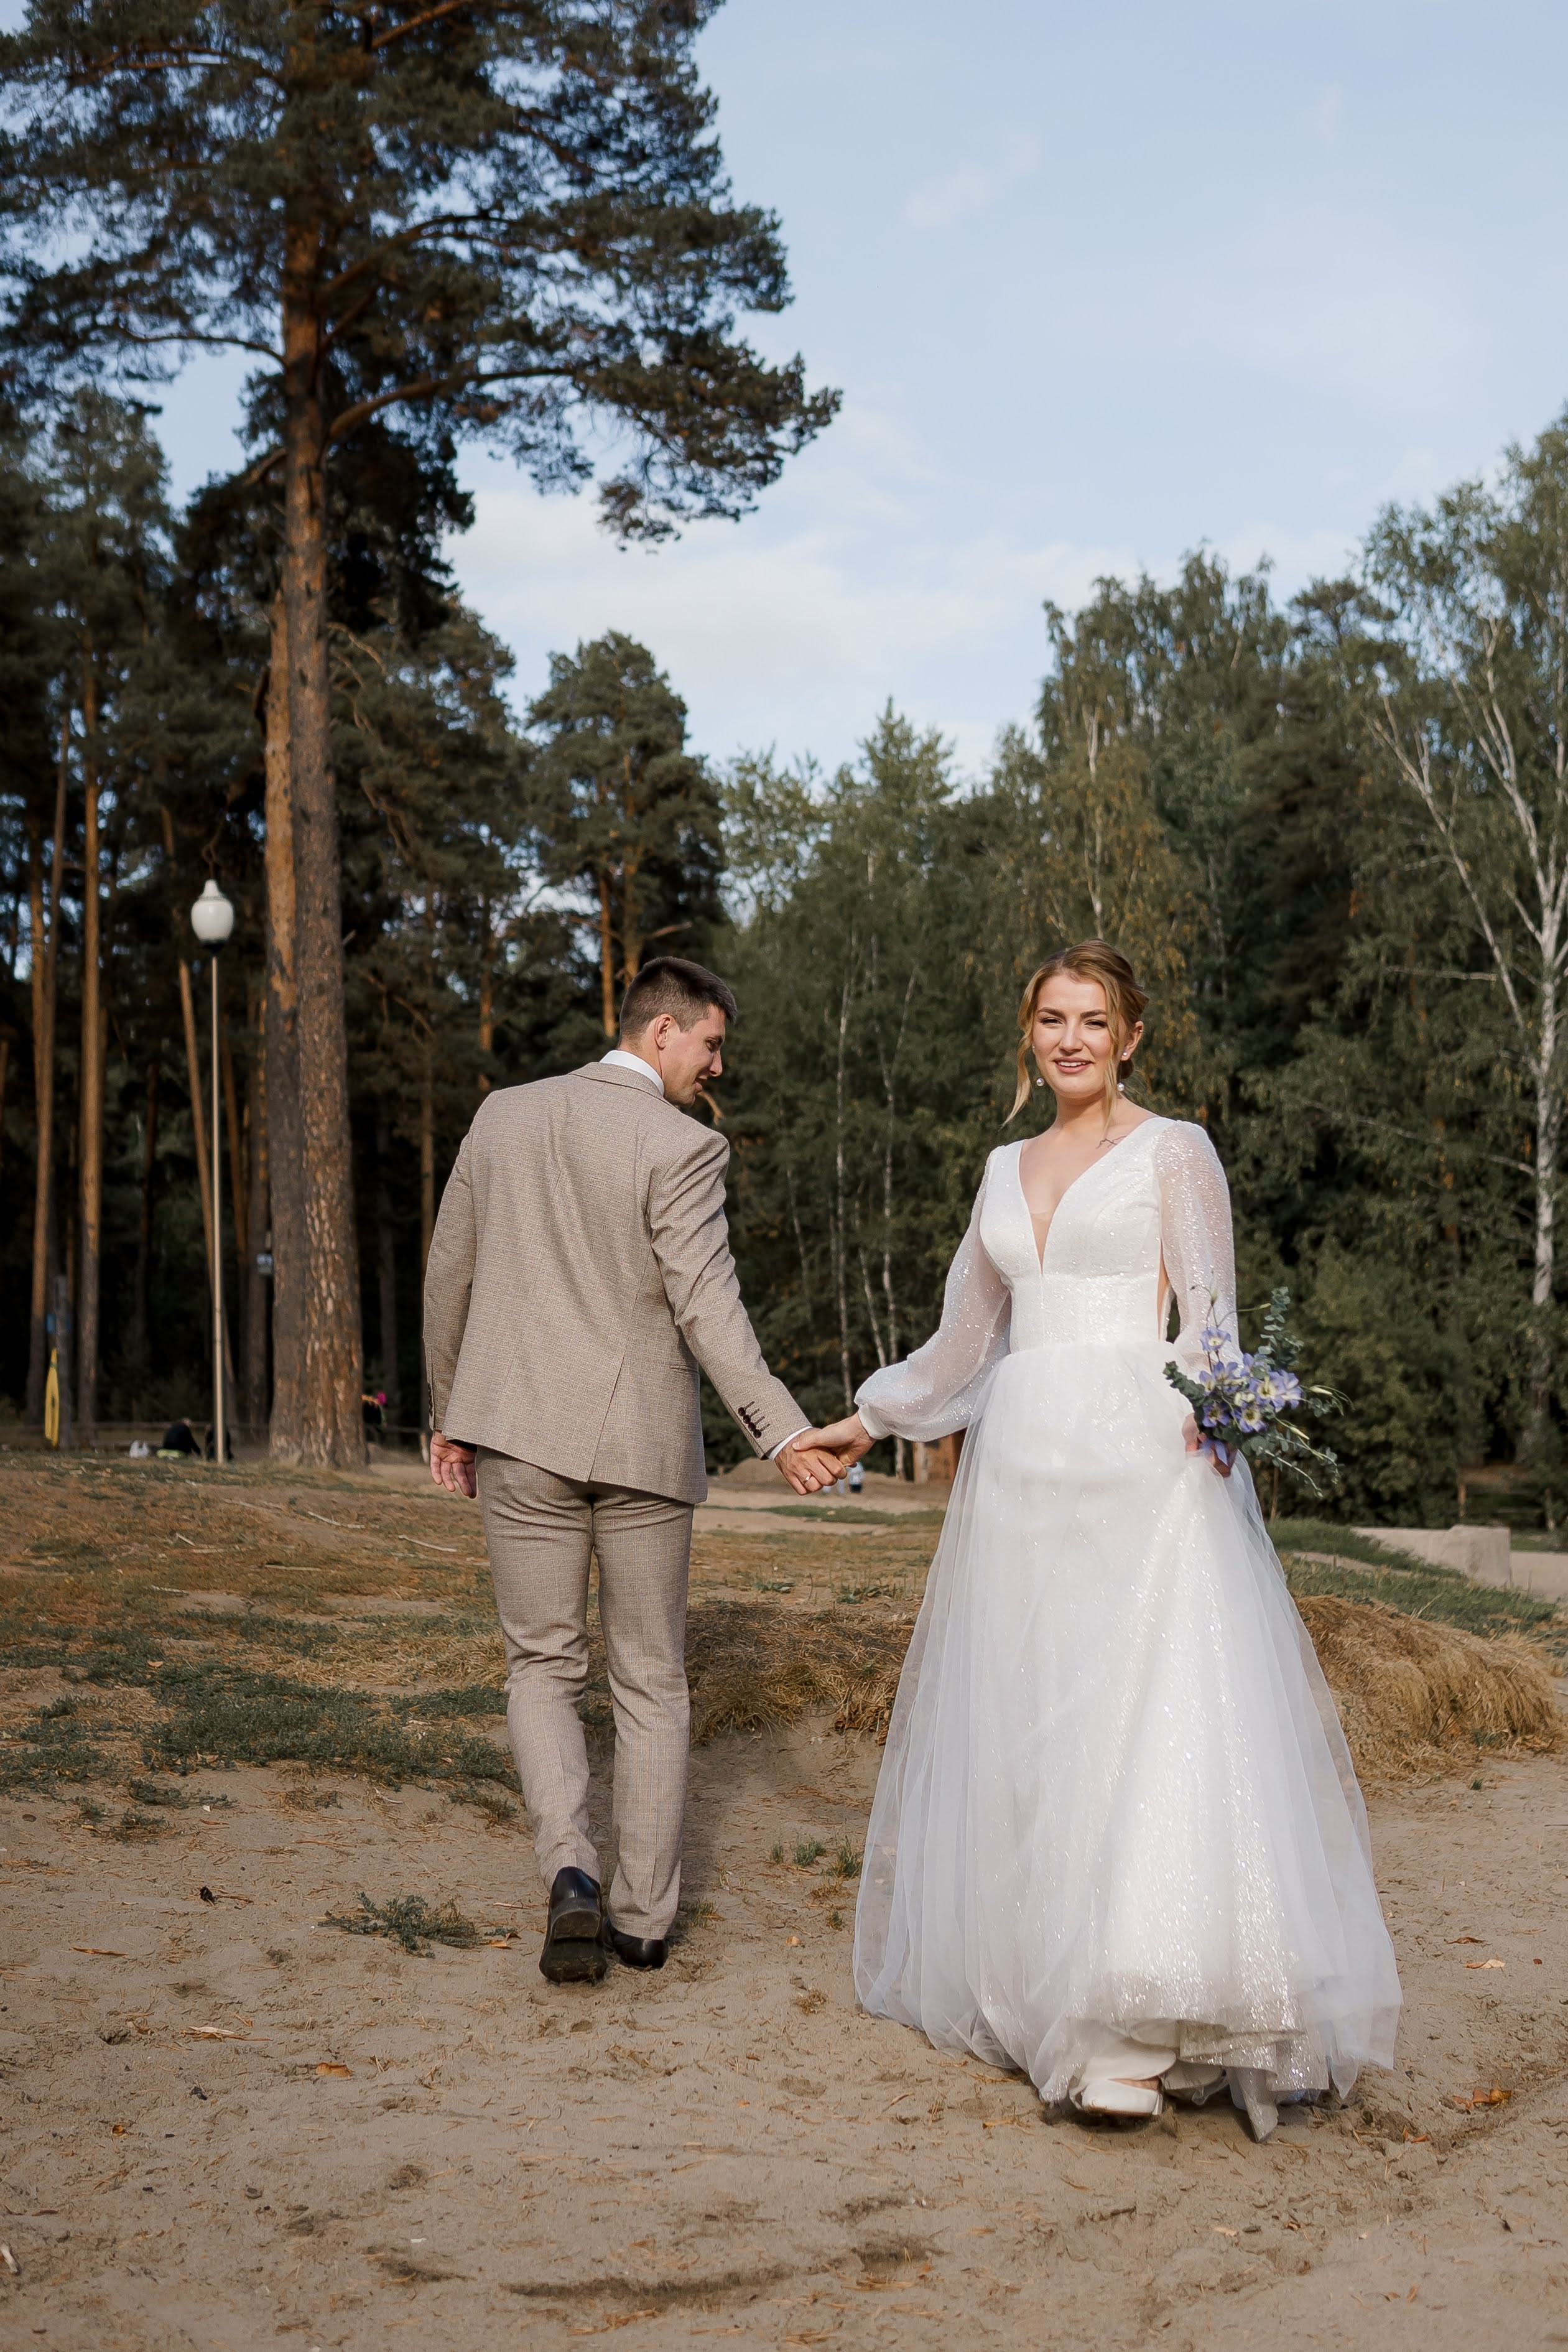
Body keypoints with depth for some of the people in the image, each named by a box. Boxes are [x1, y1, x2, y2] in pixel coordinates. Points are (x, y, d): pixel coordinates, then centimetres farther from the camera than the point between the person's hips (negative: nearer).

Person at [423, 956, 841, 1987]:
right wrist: (785, 1432, -24)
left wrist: (449, 1414, 21)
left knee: (544, 1665, 13)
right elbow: (706, 1306, -20)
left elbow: (448, 1275, 11)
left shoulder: (504, 1116, 6)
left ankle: (571, 1871, -9)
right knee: (651, 1681, 12)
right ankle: (643, 1912, 18)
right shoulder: (682, 1147, -10)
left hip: (520, 1434, 3)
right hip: (639, 1439, -3)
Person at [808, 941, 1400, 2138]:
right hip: (1022, 1467, 6)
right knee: (1022, 1733, 5)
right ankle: (1036, 1985, 14)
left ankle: (1145, 2025, -16)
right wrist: (871, 1418, 29)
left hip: (1140, 1462, -6)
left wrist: (1211, 1410, -25)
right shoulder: (1007, 1170, 18)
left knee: (1148, 1716, -14)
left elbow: (1210, 1314, -5)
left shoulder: (1174, 1151, 2)